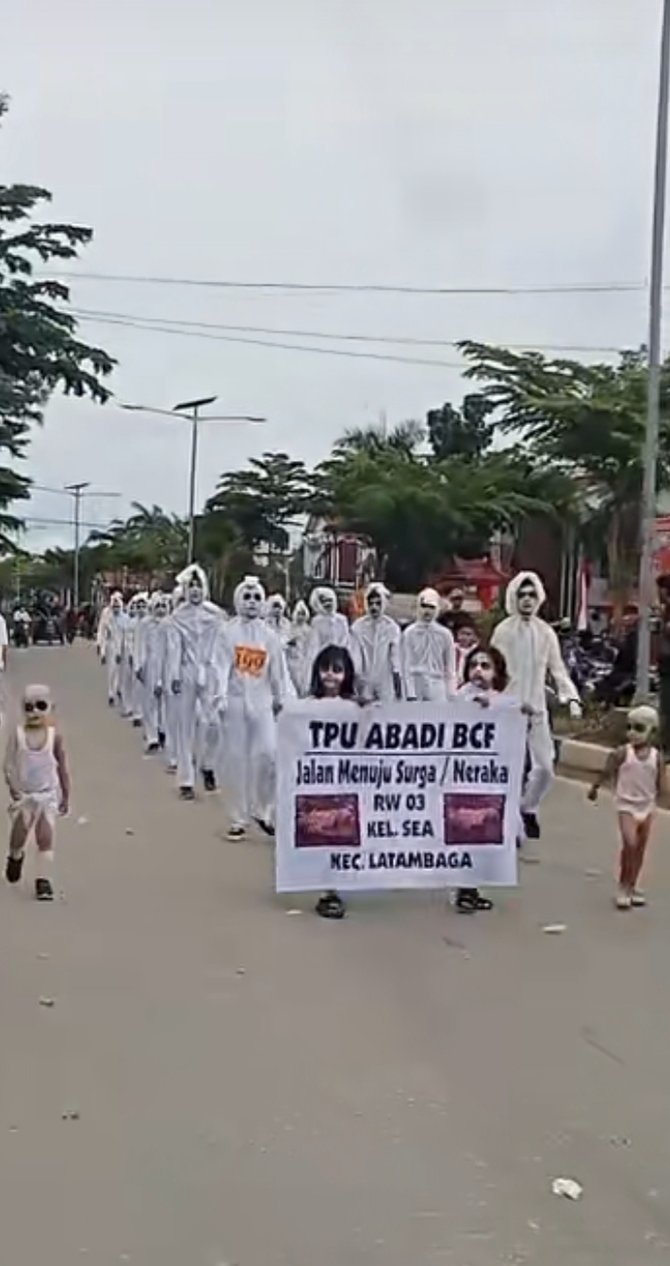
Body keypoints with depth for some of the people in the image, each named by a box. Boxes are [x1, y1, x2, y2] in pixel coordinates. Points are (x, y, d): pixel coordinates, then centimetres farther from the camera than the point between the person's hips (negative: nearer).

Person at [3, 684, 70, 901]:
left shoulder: (54, 735, -6)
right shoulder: (17, 733, -8)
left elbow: (62, 767, 1)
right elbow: (9, 764, -6)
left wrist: (66, 796, 4)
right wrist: (13, 788, -17)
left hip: (48, 794, -1)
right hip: (23, 794, 1)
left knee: (46, 838, -8)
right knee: (18, 836, 12)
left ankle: (43, 880, -3)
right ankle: (15, 858, 45)